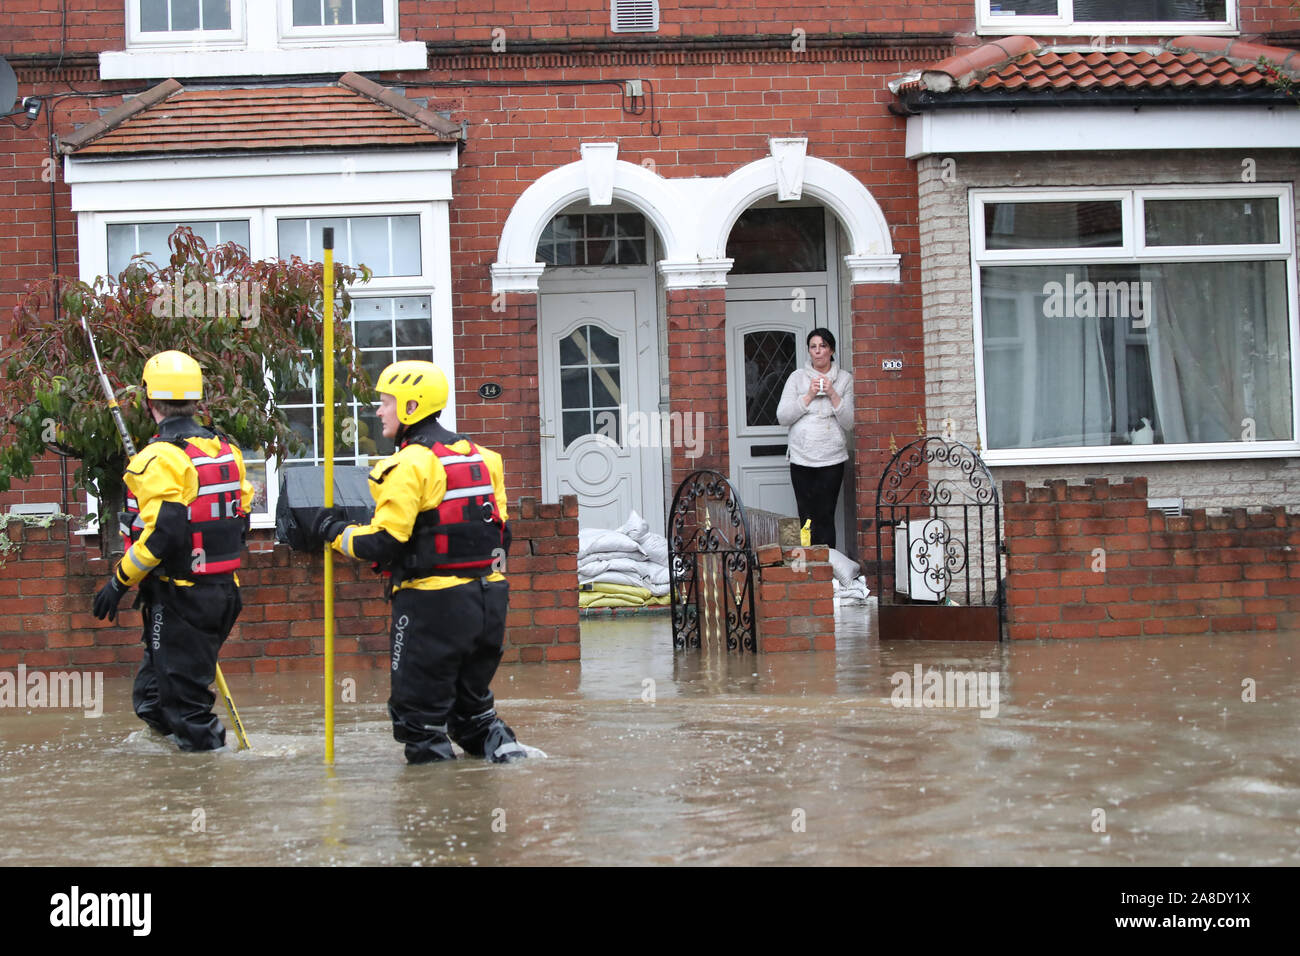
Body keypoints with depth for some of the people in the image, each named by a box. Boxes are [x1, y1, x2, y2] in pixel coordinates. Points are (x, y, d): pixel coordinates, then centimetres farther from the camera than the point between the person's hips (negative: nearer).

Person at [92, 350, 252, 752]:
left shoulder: (160, 458, -17)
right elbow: (240, 518, 14)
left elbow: (160, 534, -23)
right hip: (224, 590, 8)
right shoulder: (226, 450, 8)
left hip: (180, 595, -8)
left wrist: (120, 581, -12)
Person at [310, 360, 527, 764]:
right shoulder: (481, 458, 12)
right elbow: (501, 532, 14)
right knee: (470, 694, 22)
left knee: (419, 702, 3)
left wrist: (335, 531, -1)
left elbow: (384, 543, -16)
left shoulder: (410, 465, -13)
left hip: (432, 603, -8)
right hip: (488, 597, 8)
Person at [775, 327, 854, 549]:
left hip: (832, 458, -1)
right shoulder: (797, 377, 9)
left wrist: (832, 394, -9)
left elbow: (849, 423, 2)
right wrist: (809, 395, -8)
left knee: (825, 517, -6)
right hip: (801, 457, 1)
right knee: (807, 518, -1)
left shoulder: (844, 379, 8)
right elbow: (782, 417, 0)